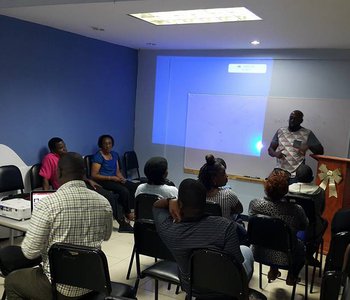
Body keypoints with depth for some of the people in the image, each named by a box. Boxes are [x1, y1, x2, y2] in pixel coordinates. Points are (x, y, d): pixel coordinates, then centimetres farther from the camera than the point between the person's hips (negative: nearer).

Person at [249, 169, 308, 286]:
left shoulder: (254, 204, -21)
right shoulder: (295, 210, -27)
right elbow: (305, 226, -5)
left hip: (259, 253, 3)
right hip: (284, 257, -2)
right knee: (302, 245, 30)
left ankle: (273, 270, 44)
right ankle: (291, 277, 44)